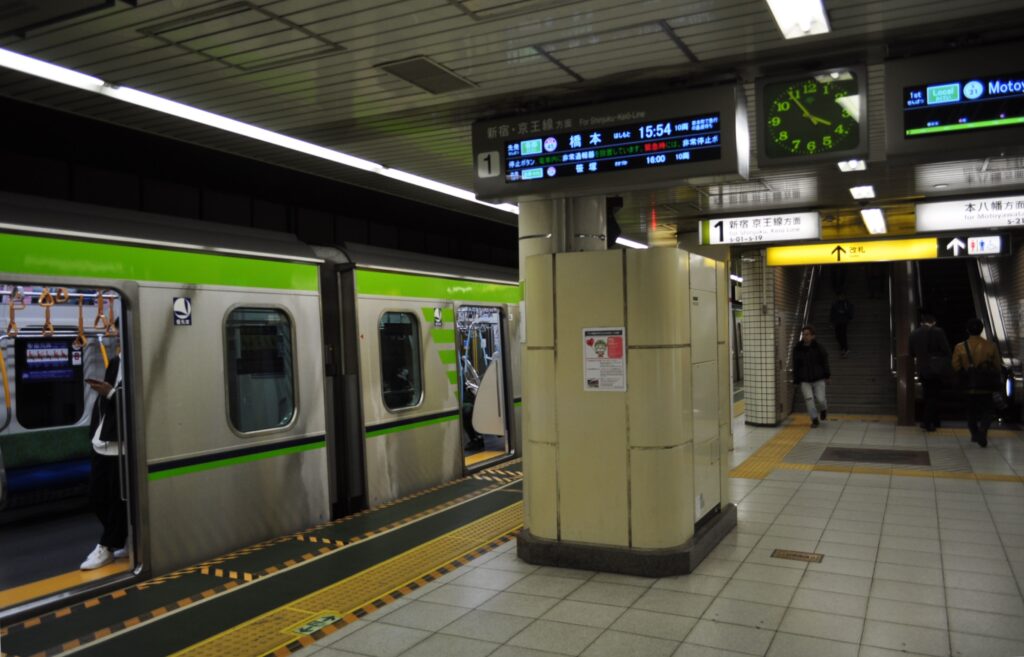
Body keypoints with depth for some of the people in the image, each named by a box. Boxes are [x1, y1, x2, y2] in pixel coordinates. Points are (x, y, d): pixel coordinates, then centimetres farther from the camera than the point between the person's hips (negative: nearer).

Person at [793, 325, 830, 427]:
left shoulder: (818, 348, -4)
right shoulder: (797, 349, -1)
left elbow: (825, 362, 5)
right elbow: (795, 366, 3)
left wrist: (827, 375, 4)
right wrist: (796, 380, 2)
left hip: (818, 379, -1)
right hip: (804, 380, 1)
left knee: (820, 399, -3)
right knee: (809, 399, -8)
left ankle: (823, 409, 33)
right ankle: (814, 419, 7)